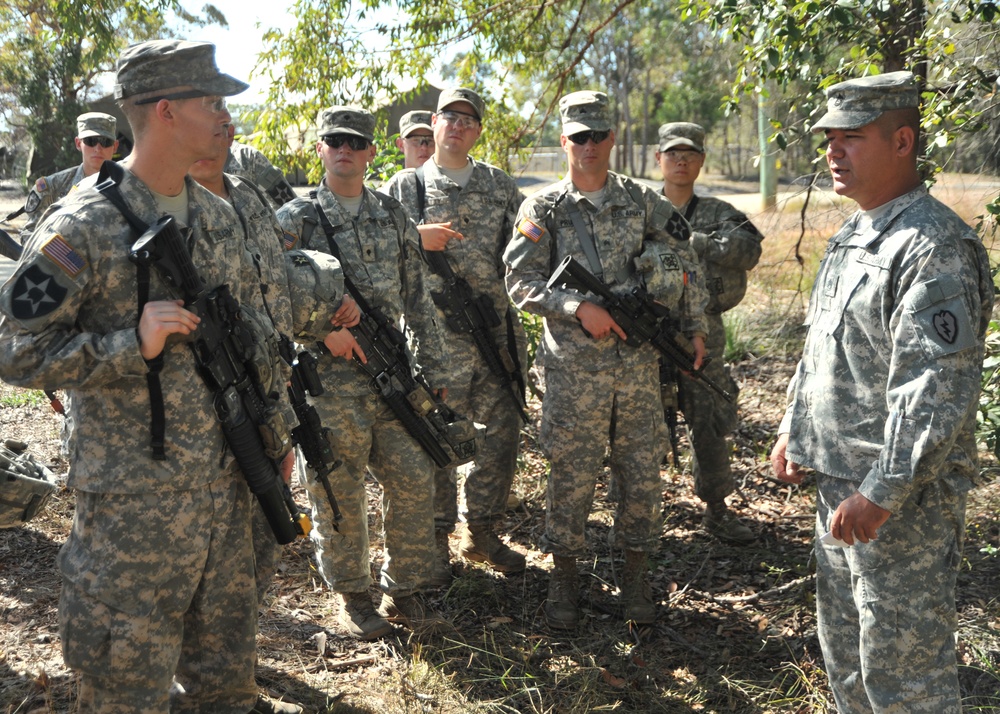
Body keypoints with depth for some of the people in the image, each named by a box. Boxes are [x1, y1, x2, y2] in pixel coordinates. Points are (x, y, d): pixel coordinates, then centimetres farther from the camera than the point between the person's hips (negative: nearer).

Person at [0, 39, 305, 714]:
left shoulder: (220, 215, 7)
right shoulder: (81, 227, -14)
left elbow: (257, 328, 15)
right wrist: (133, 343, -24)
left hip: (229, 479, 6)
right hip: (136, 497, -6)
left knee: (225, 635, 21)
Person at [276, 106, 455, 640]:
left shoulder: (395, 217, 11)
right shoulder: (295, 219, -1)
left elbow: (417, 299, 12)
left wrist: (433, 370, 10)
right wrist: (324, 327, -18)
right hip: (329, 378, -3)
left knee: (414, 481, 4)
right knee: (339, 491, 5)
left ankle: (404, 592, 21)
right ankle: (351, 594, 24)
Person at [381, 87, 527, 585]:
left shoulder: (500, 186, 14)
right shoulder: (405, 186, 5)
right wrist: (415, 237, -15)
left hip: (498, 333, 3)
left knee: (501, 436, 8)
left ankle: (481, 533, 26)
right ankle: (435, 541, 19)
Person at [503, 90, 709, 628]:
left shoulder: (643, 202, 6)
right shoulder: (543, 209, 0)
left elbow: (685, 265, 13)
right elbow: (521, 282, -5)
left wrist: (695, 328, 10)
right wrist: (579, 307, -17)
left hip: (639, 361, 2)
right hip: (574, 367, -2)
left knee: (641, 470, 9)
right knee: (571, 475, 5)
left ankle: (635, 576, 26)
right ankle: (564, 576, 22)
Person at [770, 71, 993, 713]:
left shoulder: (934, 246, -20)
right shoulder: (851, 237, 12)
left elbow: (938, 390, -26)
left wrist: (879, 494, -26)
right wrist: (794, 432, 20)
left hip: (903, 497, -9)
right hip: (840, 481, 10)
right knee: (843, 646, 22)